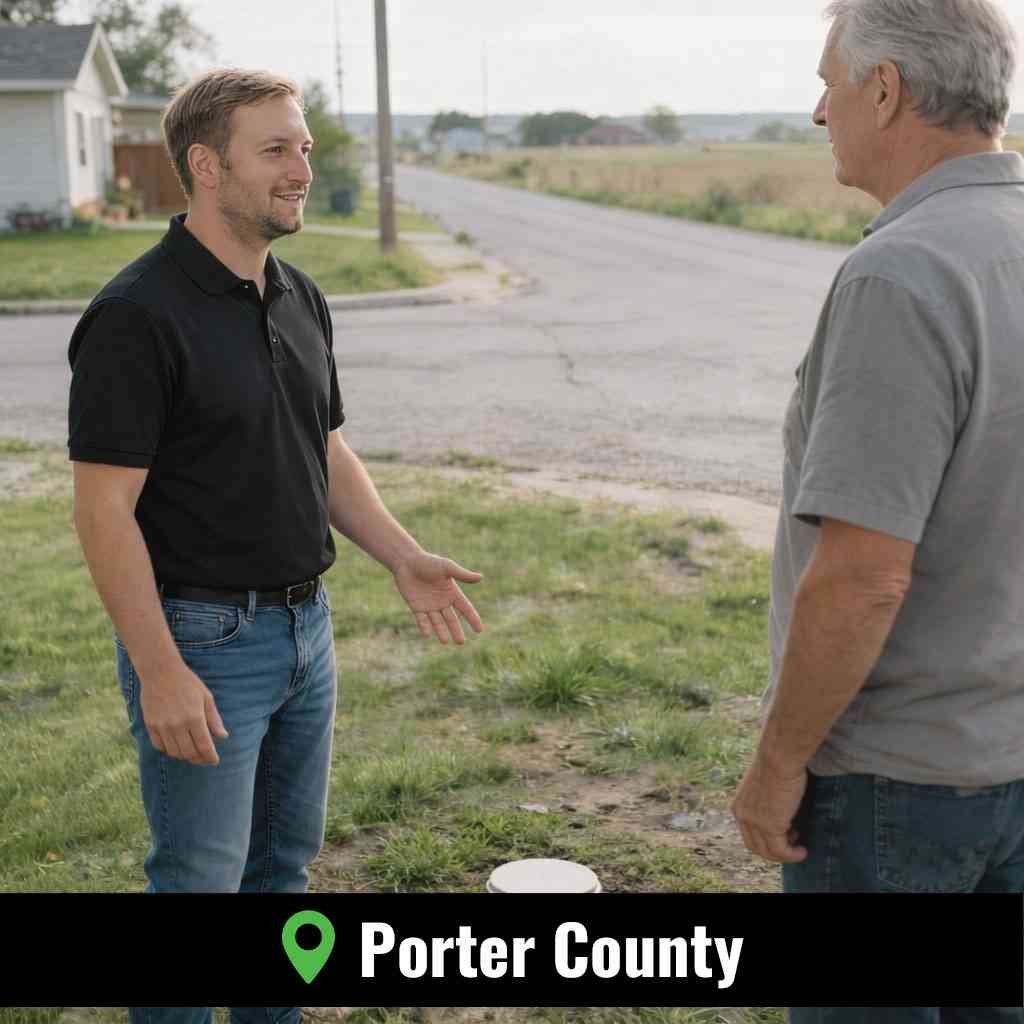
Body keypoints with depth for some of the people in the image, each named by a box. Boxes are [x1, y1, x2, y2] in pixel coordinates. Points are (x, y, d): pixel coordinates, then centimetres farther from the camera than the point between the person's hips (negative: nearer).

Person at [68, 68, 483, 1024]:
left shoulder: (300, 300, 7)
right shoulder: (137, 316, -17)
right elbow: (104, 507, -19)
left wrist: (404, 557, 2)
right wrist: (160, 671, -21)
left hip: (304, 626, 8)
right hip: (201, 639, -8)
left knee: (284, 857, 19)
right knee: (199, 876, 4)